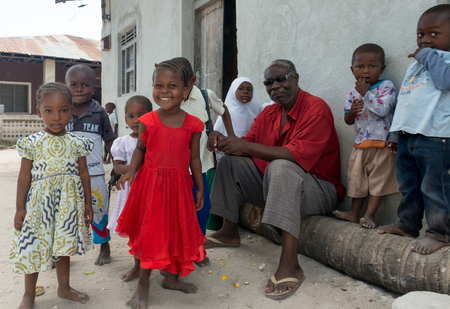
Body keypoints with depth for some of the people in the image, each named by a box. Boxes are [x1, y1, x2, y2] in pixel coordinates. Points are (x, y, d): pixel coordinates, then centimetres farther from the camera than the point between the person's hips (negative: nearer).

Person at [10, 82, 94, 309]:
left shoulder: (76, 143, -1)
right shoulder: (33, 143, -5)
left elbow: (83, 173, 4)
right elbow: (25, 175, -2)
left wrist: (88, 203, 5)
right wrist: (20, 208, -3)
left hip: (68, 203, 2)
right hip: (40, 202, -1)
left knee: (63, 245, 16)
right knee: (34, 247, 9)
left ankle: (64, 288, 35)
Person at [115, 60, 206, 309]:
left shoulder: (192, 124, -3)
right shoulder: (147, 121, -4)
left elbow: (194, 158, 4)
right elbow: (140, 149, 7)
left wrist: (200, 188, 7)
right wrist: (131, 171, -9)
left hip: (179, 184, 2)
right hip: (151, 182, -1)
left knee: (177, 230, 11)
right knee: (150, 231, 5)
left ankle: (171, 278, 34)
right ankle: (143, 284, 23)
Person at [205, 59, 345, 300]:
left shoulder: (316, 109, -16)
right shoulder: (268, 114, 9)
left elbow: (298, 155, -29)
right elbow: (247, 144, 5)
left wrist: (246, 147, -31)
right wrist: (222, 141, -18)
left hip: (320, 189, -8)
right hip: (275, 184, 8)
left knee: (280, 167, -38)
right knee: (230, 163, 4)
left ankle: (289, 264, -41)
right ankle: (229, 233, 11)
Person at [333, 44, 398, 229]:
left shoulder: (386, 86, -7)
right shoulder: (353, 93, 8)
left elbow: (383, 110, -23)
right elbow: (348, 121, 7)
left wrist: (366, 93, -18)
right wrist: (352, 111, -15)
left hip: (382, 144, -5)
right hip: (360, 144, 6)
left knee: (378, 179, 1)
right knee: (357, 178, 11)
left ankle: (369, 215, 10)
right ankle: (354, 213, 23)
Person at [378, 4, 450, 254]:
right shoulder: (415, 65, 22)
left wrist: (428, 55, -10)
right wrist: (396, 135, 21)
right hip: (407, 134, 8)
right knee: (408, 185, 15)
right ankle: (408, 224, 28)